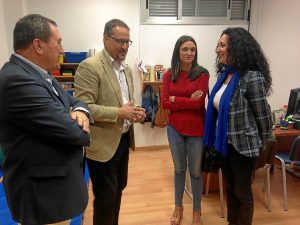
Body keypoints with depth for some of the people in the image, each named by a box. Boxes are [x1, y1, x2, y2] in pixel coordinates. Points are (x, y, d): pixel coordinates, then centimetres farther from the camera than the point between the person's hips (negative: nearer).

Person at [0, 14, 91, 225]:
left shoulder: (40, 74, 5)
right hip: (43, 193, -9)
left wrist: (80, 111, -13)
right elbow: (72, 131, -29)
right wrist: (82, 127, -6)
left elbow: (74, 100, 11)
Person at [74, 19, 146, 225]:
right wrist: (119, 113, -25)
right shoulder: (89, 66, -15)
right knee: (106, 196, 6)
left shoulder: (126, 69, 10)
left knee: (118, 189, 22)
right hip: (102, 144, -8)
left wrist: (135, 110, -4)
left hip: (123, 139, 8)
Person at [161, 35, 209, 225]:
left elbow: (198, 103, -16)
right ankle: (178, 207, 40)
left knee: (196, 172, 13)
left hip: (196, 130, -2)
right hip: (175, 129, 3)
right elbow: (164, 103, -6)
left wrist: (174, 99, -8)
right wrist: (188, 101, -14)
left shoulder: (202, 73, -9)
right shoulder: (169, 74, 0)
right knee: (179, 169, 19)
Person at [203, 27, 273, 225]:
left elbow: (263, 114, -13)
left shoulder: (252, 77, -20)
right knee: (230, 188, 21)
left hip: (243, 145, -7)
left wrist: (262, 142, 0)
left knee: (242, 191, 11)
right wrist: (217, 137, 13)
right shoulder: (224, 73, 4)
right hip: (224, 142, 7)